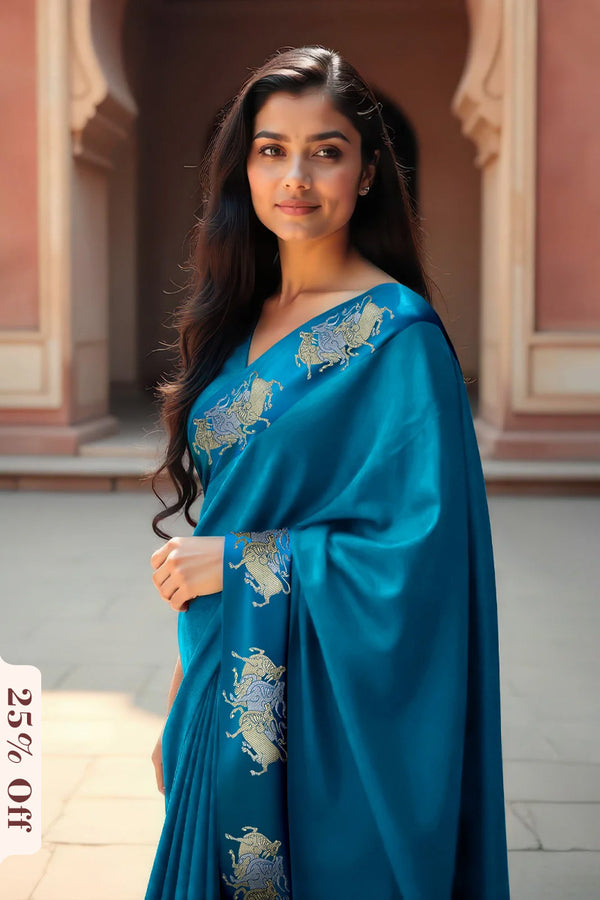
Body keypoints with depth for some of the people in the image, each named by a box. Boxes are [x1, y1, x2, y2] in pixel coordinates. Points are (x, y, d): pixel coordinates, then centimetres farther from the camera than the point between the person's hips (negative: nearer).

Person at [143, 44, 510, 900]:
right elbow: (217, 523, 12)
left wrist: (236, 562, -14)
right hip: (227, 698, 7)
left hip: (331, 716, -6)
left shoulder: (396, 334, -13)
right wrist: (182, 704, 12)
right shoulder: (240, 321, 7)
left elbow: (417, 552, -18)